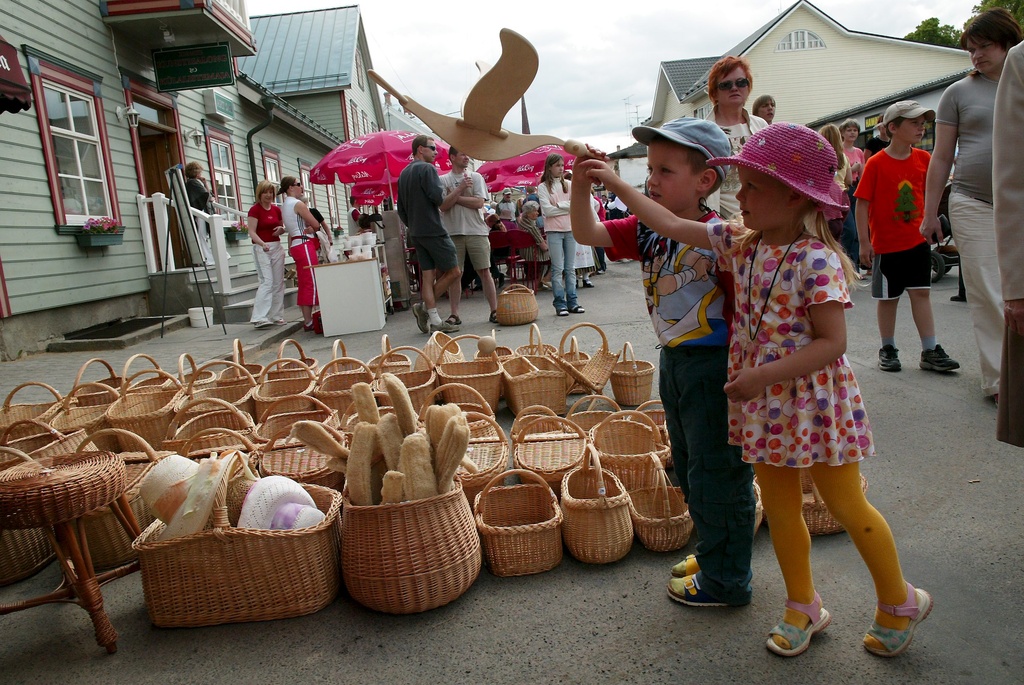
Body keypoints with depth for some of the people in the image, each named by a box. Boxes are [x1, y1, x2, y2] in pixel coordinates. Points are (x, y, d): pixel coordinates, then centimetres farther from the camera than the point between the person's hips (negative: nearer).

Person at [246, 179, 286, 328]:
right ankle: (259, 318, -16)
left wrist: (281, 229, -2)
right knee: (266, 282, -15)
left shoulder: (277, 209, 10)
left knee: (278, 283, 6)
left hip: (277, 247, 6)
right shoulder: (254, 210, -6)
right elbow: (252, 232, -13)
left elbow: (282, 227, 22)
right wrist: (263, 244, -30)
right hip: (261, 248, -6)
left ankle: (276, 316, 13)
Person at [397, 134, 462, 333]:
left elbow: (401, 210, 21)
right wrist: (459, 189, -7)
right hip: (434, 231, -9)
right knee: (454, 272, -1)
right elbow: (439, 200, -18)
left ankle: (434, 320, 3)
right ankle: (425, 307, -2)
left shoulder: (404, 174, 19)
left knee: (428, 276, 7)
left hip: (416, 233, 9)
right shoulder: (427, 169, -8)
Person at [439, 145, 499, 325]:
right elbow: (443, 206, -6)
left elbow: (479, 203, -5)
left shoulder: (476, 177, 8)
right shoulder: (443, 180, 6)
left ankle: (495, 310, 5)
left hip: (476, 231, 0)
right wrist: (460, 189, -11)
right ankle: (454, 315, 9)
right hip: (453, 233, 0)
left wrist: (455, 196, -4)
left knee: (484, 271, 0)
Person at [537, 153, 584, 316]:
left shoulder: (568, 184, 11)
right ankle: (560, 304, 2)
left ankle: (572, 302, 11)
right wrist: (568, 207, -7)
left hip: (570, 229, 4)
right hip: (554, 230, -4)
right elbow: (547, 210, -11)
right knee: (558, 268, -3)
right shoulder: (543, 187, 0)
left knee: (571, 268, 6)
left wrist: (559, 205, -11)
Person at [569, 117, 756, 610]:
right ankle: (712, 553, 42)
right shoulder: (648, 231, 1)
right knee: (689, 466, 21)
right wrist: (581, 184, -18)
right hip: (674, 361, 8)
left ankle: (725, 580, 24)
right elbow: (587, 233, -3)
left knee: (719, 471, 5)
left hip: (714, 364, -8)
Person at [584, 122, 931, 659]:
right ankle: (803, 606, 34)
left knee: (847, 506, 9)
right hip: (763, 403, 7)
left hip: (813, 400, -6)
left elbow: (832, 342, -21)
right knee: (779, 508, 15)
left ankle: (899, 601, 34)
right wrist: (613, 182, 6)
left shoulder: (816, 259, -20)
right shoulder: (740, 243, 1)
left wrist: (764, 374, -27)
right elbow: (669, 224, 5)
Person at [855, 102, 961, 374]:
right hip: (886, 244, -4)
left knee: (922, 293, 4)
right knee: (888, 298, 7)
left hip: (917, 241, 4)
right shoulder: (876, 163, -10)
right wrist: (864, 242, -13)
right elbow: (862, 204, -11)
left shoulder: (924, 158, 3)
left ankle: (930, 351, 9)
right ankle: (888, 349, 20)